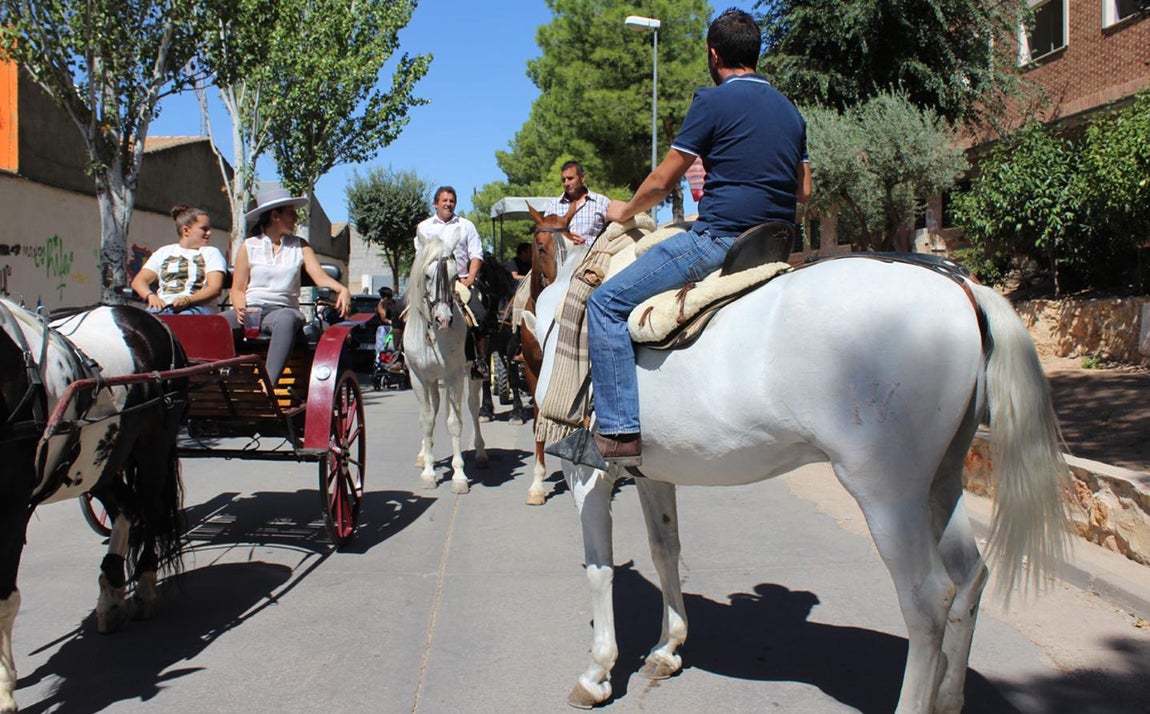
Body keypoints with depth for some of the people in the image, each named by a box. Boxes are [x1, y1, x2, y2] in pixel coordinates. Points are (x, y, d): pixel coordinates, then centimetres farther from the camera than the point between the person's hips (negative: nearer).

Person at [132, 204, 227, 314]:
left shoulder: (212, 253, 16)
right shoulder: (164, 252, 25)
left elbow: (215, 288, 1)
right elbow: (138, 281, 18)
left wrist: (187, 300, -17)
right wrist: (151, 296, -7)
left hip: (198, 306, -2)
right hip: (163, 305, 2)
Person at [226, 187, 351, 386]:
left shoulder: (299, 246, 14)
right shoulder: (248, 246, 12)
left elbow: (320, 276, 2)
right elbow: (238, 288, 9)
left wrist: (342, 289, -20)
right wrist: (240, 308, -14)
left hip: (283, 308, -1)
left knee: (287, 320, -40)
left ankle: (268, 384, -49)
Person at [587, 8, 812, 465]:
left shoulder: (714, 101, -6)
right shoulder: (789, 110, 17)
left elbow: (662, 181, -4)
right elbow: (803, 192, 22)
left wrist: (625, 212, 13)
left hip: (719, 238, -9)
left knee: (607, 302, -6)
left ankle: (620, 431, -14)